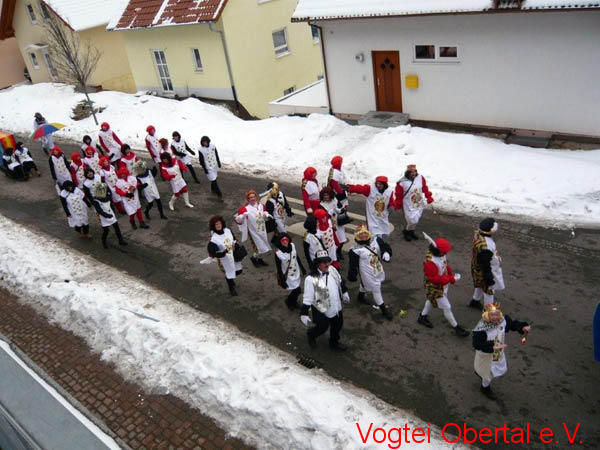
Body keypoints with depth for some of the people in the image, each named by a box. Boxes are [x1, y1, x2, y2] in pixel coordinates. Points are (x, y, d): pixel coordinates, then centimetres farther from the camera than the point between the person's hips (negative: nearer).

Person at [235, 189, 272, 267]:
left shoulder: (260, 205, -4)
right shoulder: (245, 208, -22)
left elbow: (264, 212, 15)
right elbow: (237, 219, -22)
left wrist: (266, 215, -8)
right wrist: (243, 215, -41)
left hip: (262, 230, 6)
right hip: (253, 231, -6)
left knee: (262, 245, 18)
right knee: (256, 245, 3)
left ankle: (259, 259, 40)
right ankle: (254, 257, 32)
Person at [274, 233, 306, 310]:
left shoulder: (292, 246, -13)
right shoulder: (278, 253, -28)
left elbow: (297, 258, 3)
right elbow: (279, 268, -19)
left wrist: (302, 268, 13)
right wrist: (282, 281, -15)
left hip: (296, 273, 5)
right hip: (288, 276, -5)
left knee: (296, 290, 19)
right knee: (297, 290, 2)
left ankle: (294, 302, 49)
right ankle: (288, 301, 33)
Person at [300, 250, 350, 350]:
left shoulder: (332, 269, -10)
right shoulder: (311, 279, -29)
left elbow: (340, 281, 10)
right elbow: (307, 298, -24)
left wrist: (344, 292, 21)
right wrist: (304, 314, -19)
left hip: (336, 307, 6)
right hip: (321, 310, -6)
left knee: (338, 324, 22)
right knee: (322, 327, 14)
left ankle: (334, 342, 51)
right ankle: (311, 335, 49)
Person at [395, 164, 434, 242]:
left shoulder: (420, 178, -7)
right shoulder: (402, 183, -20)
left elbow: (425, 188, 8)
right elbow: (398, 195, -10)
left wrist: (429, 197, 9)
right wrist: (398, 205, -3)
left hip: (420, 204, 5)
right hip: (409, 206, -5)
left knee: (416, 220, 16)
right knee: (412, 221, -7)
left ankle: (411, 232, 40)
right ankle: (406, 231, 22)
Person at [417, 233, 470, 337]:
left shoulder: (440, 254, -12)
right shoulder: (430, 262, -39)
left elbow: (445, 264, 8)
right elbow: (434, 278, -35)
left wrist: (451, 273, -5)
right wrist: (451, 279, -33)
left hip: (443, 285, 9)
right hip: (435, 288, -9)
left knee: (431, 300, 29)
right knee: (447, 308, 4)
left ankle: (422, 317, 52)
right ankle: (456, 328, 22)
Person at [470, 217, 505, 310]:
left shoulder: (478, 234, -13)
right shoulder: (485, 247, -41)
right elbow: (485, 265, -30)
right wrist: (489, 278, -18)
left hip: (478, 267, 9)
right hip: (486, 271, -9)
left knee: (481, 285, 31)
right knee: (489, 289, 16)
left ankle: (475, 301, 53)